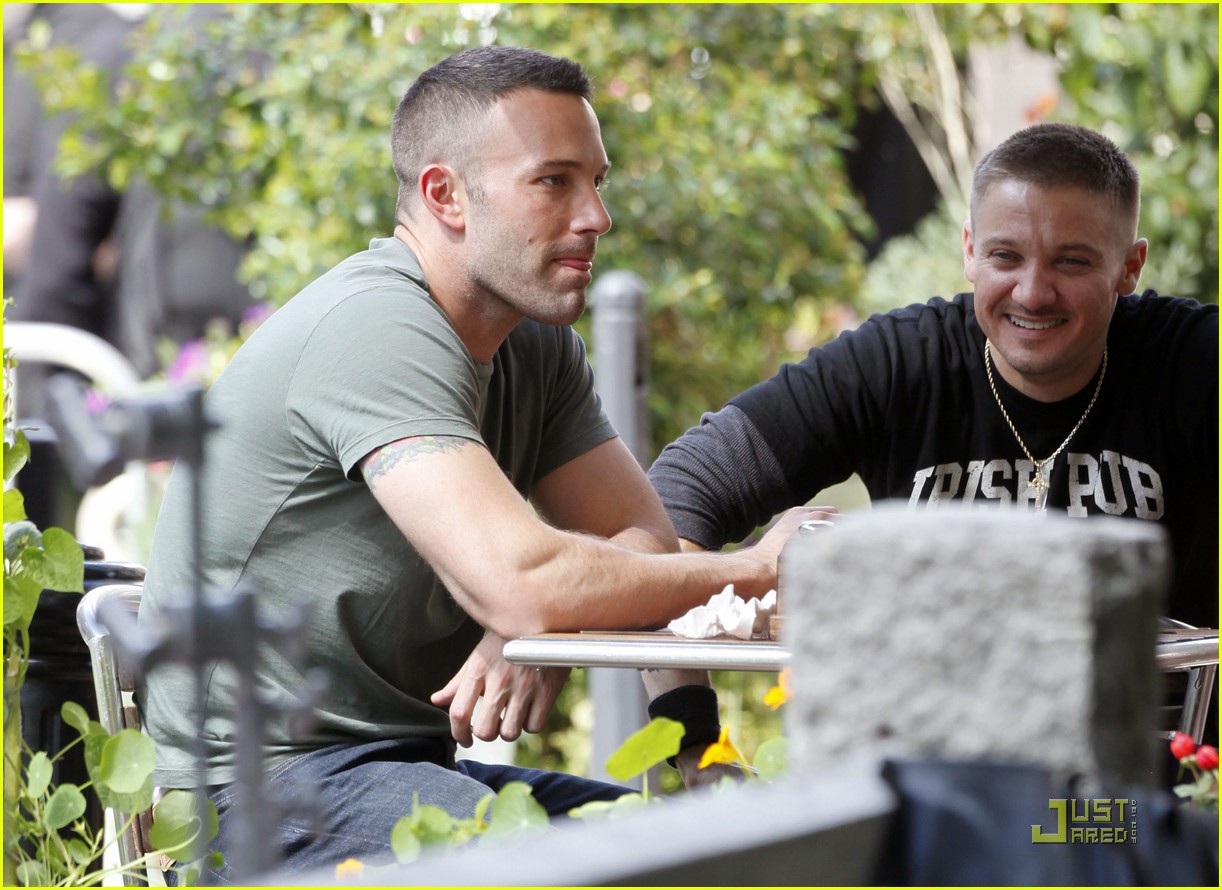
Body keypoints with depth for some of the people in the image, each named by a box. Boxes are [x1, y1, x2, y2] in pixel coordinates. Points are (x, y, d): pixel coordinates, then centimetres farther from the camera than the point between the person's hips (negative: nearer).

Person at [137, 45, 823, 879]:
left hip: (407, 766, 9)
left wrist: (539, 634, -19)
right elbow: (519, 581, -29)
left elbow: (643, 541, 4)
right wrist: (752, 569, -18)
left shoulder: (538, 345, 11)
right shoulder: (380, 329, -20)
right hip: (264, 785, -9)